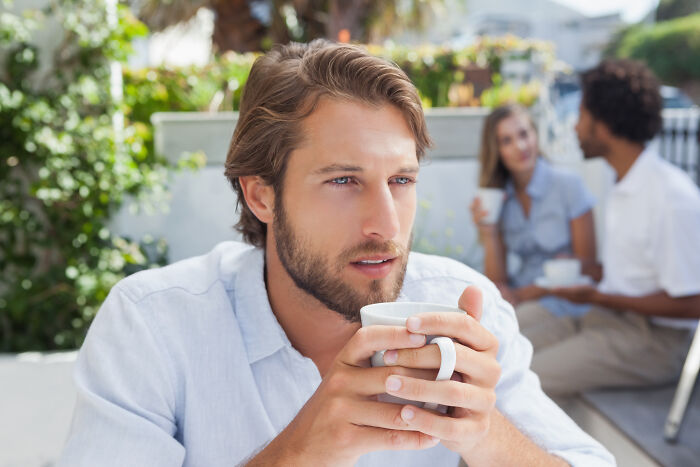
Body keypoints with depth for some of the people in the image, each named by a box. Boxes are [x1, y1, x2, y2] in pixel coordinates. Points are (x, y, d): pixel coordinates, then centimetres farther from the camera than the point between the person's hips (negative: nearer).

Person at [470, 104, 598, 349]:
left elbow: (586, 264, -6)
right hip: (516, 297, 5)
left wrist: (524, 294, -9)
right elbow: (497, 279, 4)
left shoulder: (567, 184, -6)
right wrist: (488, 234, -11)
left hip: (562, 303, -4)